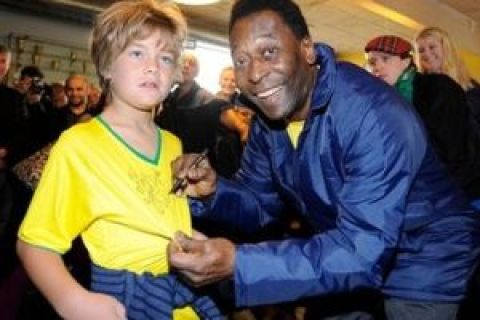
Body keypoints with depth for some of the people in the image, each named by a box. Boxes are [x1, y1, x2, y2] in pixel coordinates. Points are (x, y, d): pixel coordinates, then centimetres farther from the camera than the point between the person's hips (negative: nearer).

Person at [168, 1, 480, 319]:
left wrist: (238, 263, -42)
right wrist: (213, 191, -22)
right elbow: (259, 205, 0)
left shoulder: (372, 114, -33)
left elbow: (364, 252, -37)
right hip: (342, 256, 6)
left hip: (425, 264, -5)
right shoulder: (266, 122, -8)